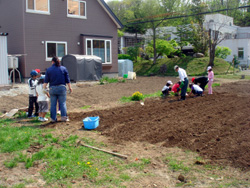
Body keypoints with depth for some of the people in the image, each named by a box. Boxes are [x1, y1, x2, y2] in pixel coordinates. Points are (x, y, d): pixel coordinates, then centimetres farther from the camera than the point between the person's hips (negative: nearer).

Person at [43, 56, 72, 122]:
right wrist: (70, 87, 12)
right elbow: (67, 80, 4)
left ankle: (53, 118, 8)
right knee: (62, 103, 4)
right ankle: (64, 117, 0)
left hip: (52, 88, 1)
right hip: (62, 87, 0)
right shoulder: (64, 68, 4)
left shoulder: (49, 69, 4)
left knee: (53, 104, 6)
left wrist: (44, 88, 8)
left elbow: (46, 81, 1)